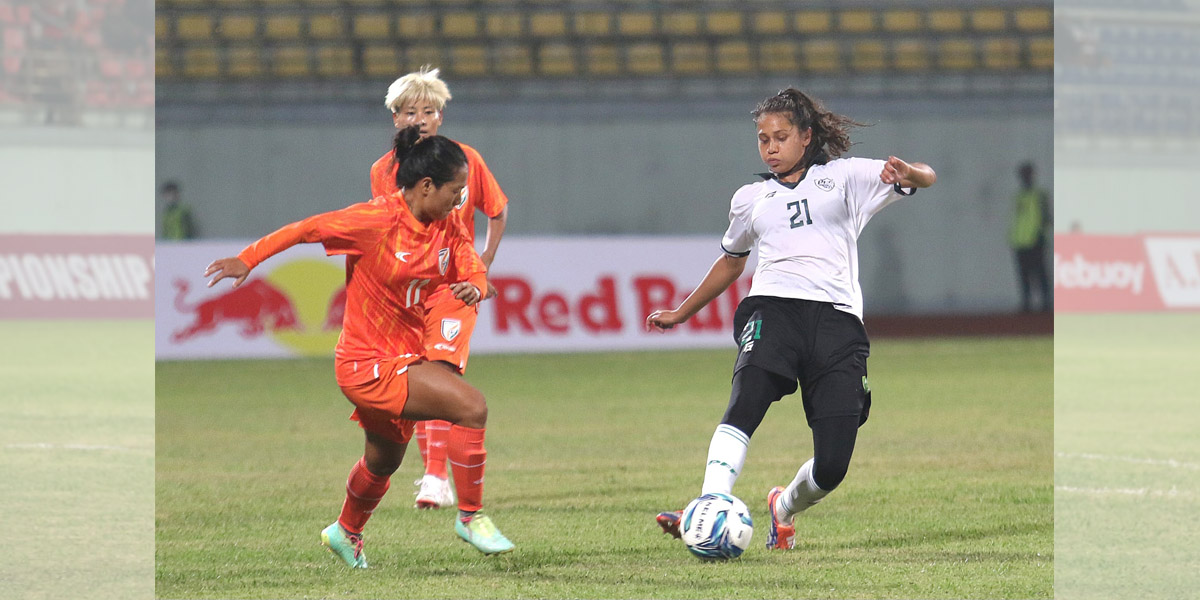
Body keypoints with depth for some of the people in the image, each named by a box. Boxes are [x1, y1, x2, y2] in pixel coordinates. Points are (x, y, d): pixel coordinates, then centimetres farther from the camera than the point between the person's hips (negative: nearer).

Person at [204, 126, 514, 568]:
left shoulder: (448, 230, 2)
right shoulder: (376, 221, -19)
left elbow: (475, 270, 4)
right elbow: (308, 228, -14)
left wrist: (473, 287, -20)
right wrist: (248, 259, -15)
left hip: (403, 360, 8)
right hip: (367, 364, -8)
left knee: (383, 462, 28)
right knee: (471, 406, -23)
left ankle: (345, 533, 54)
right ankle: (470, 516, -11)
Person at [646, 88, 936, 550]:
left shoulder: (843, 177, 17)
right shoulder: (750, 199, 25)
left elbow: (927, 178, 9)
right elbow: (730, 264, 40)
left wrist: (907, 174, -15)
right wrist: (679, 314, 44)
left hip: (837, 318, -1)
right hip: (774, 308, 1)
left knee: (832, 465, -10)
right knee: (746, 402, -33)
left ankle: (785, 508, 22)